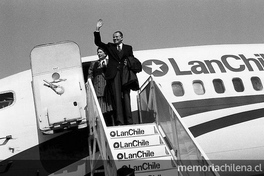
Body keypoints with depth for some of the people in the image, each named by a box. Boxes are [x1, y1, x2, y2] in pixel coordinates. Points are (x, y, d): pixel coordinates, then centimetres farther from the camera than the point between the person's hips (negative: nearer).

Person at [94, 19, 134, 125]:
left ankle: (129, 121, -3)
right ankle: (119, 121, -15)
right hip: (114, 74, 0)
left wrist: (129, 63, -4)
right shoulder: (110, 47, 18)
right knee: (117, 97, -9)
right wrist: (97, 30, 3)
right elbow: (98, 42, 13)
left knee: (126, 97, -2)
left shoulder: (128, 48, 18)